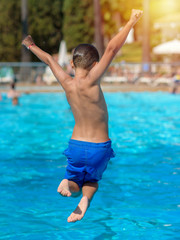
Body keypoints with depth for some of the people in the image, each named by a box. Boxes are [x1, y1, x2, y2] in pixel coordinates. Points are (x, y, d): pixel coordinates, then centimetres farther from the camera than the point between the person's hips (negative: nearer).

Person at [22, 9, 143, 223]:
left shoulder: (66, 83, -8)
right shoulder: (89, 82, -22)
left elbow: (49, 59, 10)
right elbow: (111, 49, -28)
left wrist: (31, 46, 26)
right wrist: (131, 22, -23)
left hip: (76, 146, 3)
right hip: (99, 148, -3)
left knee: (75, 184, 21)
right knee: (92, 179, 24)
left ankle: (69, 183, -16)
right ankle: (86, 197, -10)